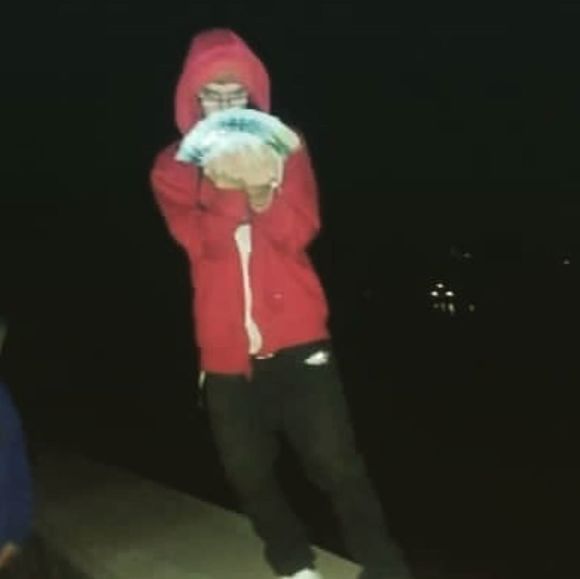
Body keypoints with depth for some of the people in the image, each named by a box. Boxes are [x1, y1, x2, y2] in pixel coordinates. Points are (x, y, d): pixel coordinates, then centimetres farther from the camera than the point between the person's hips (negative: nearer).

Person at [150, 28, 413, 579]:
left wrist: (261, 192, -26)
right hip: (225, 347, 2)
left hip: (296, 335, -1)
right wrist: (224, 188, -29)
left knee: (336, 461, -3)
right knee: (248, 472, 12)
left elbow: (300, 231, -8)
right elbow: (204, 242, -12)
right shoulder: (172, 168, 3)